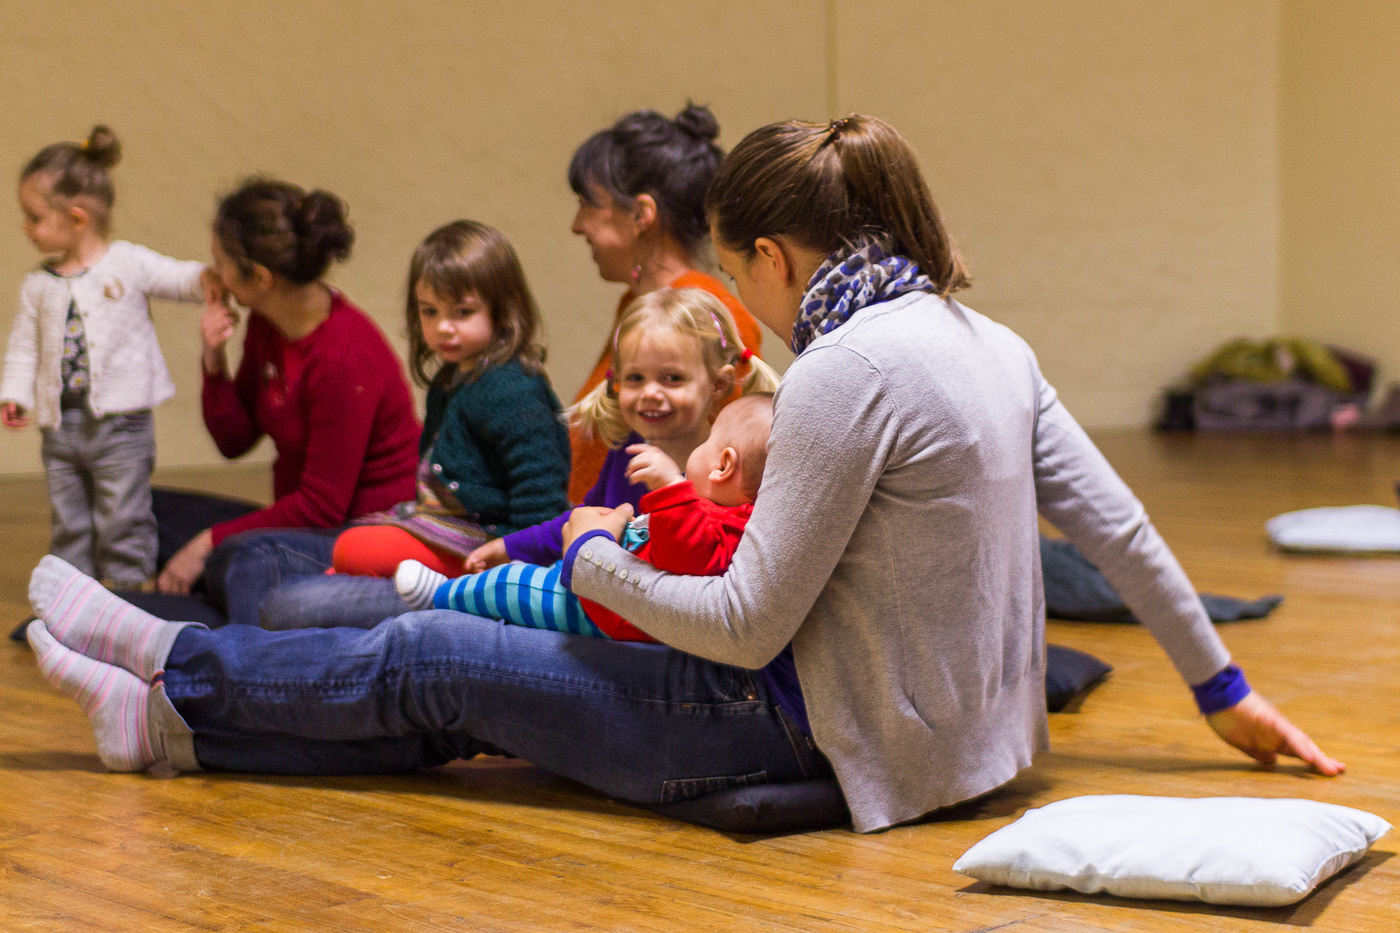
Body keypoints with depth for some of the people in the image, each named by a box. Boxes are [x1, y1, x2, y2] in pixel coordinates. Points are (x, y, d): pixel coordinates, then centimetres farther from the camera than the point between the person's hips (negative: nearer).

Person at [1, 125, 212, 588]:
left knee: (122, 523, 0)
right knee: (69, 524, 12)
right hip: (60, 426, 5)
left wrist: (208, 277, -28)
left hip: (121, 423, -5)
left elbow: (180, 279, -6)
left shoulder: (129, 264, -5)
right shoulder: (38, 285, 7)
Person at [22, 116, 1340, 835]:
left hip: (833, 735, -9)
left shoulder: (848, 369, -23)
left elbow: (747, 627, -20)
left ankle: (180, 666, 26)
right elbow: (1118, 526, 8)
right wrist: (1222, 688, 19)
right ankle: (183, 724, 25)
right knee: (463, 697, 14)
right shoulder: (988, 341, 4)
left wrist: (595, 557, -3)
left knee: (435, 658, 5)